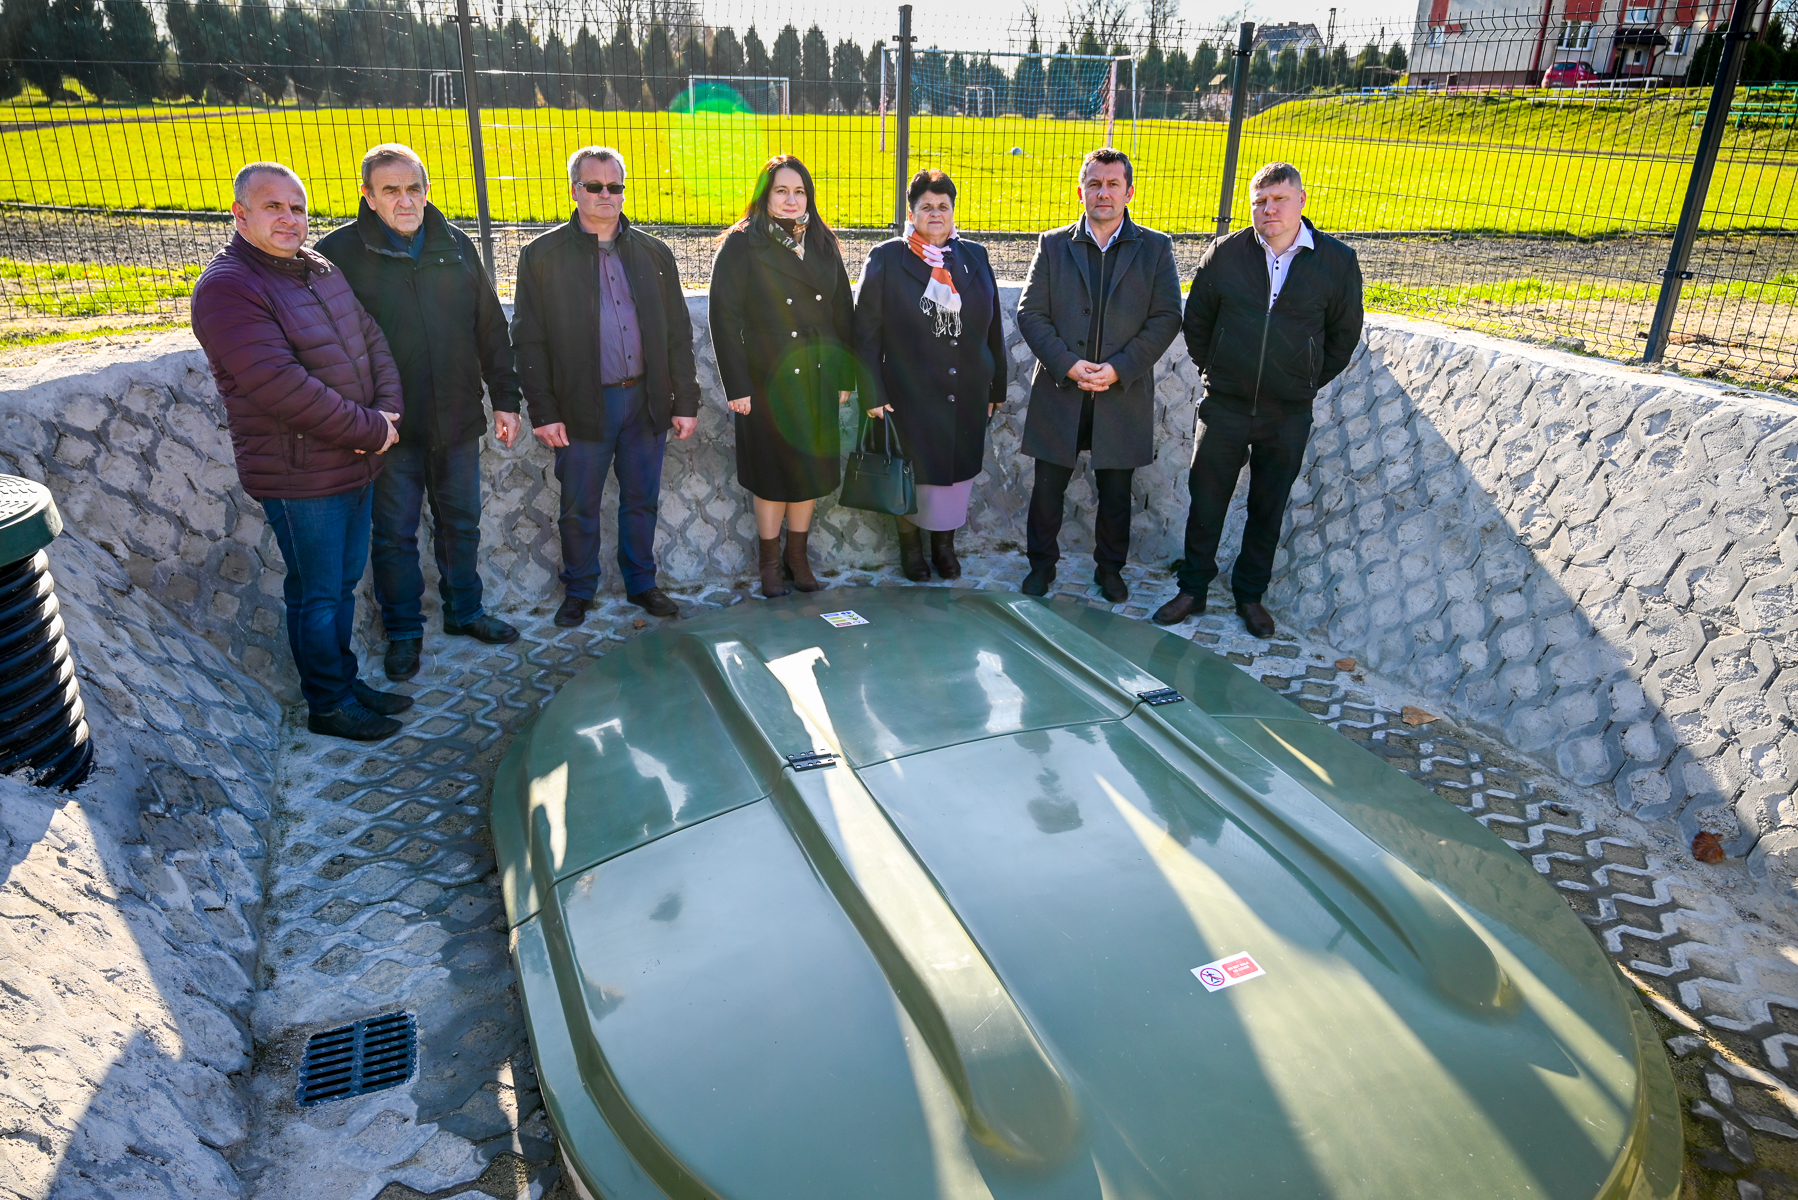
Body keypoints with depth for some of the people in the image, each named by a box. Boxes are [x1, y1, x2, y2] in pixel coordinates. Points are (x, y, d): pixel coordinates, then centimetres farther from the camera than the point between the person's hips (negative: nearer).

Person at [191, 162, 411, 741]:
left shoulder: (322, 269, 11)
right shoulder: (227, 288, -16)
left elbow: (373, 340, 10)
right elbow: (281, 386, -25)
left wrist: (388, 410, -8)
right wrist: (369, 429, -19)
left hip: (355, 464, 8)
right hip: (299, 476, -8)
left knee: (343, 583, 19)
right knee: (316, 595, 4)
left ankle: (344, 680, 33)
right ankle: (329, 705, 19)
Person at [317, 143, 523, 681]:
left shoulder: (456, 246, 3)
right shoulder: (338, 253, -8)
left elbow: (491, 328, 9)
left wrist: (505, 399, 6)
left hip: (457, 420, 3)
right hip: (388, 426, -3)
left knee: (460, 522, 16)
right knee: (395, 534, 9)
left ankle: (464, 611, 35)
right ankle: (403, 631, 25)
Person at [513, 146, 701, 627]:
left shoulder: (653, 253, 8)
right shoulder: (542, 256, 0)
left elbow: (679, 334, 8)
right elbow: (529, 341, -2)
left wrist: (686, 402, 3)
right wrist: (543, 412, -8)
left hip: (646, 401, 2)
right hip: (582, 405, -2)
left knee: (642, 501, 13)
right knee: (579, 509, 7)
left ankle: (641, 583, 29)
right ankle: (578, 592, 25)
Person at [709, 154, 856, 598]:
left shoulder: (823, 243, 8)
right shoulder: (742, 245, -6)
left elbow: (842, 312, 9)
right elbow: (724, 318, -9)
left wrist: (845, 376, 5)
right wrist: (737, 386, -14)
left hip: (818, 378, 4)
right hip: (767, 379, -4)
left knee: (810, 469, 10)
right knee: (773, 472, 5)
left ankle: (798, 554, 26)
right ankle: (770, 559, 22)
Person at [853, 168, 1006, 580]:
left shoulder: (975, 257, 6)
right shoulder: (886, 259, -4)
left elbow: (993, 327, 9)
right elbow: (866, 331, -6)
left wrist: (997, 387, 8)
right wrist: (873, 393, -11)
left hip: (967, 394, 3)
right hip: (910, 394, -3)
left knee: (957, 470, 12)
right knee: (911, 472, 9)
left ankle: (944, 543, 32)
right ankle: (911, 544, 30)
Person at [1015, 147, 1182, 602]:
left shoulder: (1155, 248, 4)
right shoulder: (1053, 245, 5)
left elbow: (1166, 318, -2)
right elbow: (1030, 313, -1)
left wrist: (1119, 368, -14)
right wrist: (1066, 363, -14)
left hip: (1123, 397, 0)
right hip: (1059, 391, 0)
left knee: (1116, 493, 10)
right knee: (1047, 488, 7)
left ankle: (1110, 568, 30)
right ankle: (1042, 563, 27)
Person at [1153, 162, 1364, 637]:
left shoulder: (1337, 261, -4)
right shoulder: (1224, 254, -4)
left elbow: (1343, 335, 9)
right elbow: (1196, 322, 9)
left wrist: (1306, 383, 8)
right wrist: (1214, 372, 9)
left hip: (1289, 415, 0)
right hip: (1224, 406, 0)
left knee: (1268, 509, 12)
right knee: (1205, 502, 7)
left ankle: (1250, 594, 29)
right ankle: (1193, 589, 23)